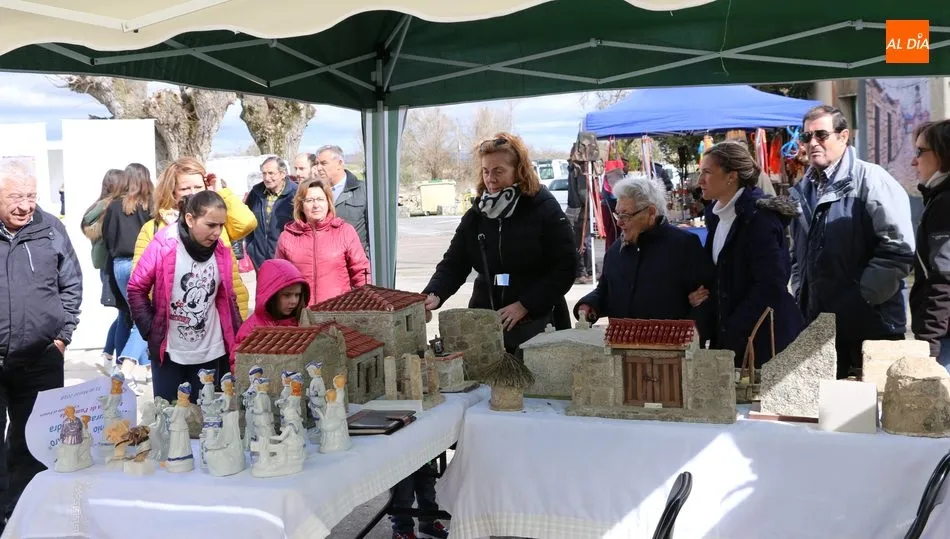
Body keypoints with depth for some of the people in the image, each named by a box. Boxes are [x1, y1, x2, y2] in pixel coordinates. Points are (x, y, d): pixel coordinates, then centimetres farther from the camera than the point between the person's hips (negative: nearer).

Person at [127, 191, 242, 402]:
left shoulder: (221, 251, -2)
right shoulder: (162, 246, -14)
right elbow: (136, 289, -5)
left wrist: (237, 337, 5)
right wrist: (151, 329, -9)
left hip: (210, 354, 3)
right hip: (169, 352, -3)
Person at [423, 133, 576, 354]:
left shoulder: (544, 209, -6)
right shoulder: (476, 215, 6)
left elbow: (565, 267, -9)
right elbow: (453, 265, 5)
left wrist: (523, 306, -14)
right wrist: (434, 295, -15)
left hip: (537, 323, -3)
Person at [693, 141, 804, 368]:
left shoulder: (759, 217, -16)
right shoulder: (716, 215, 10)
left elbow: (771, 284, -20)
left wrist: (732, 331, -17)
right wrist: (704, 292, 0)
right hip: (728, 336, 8)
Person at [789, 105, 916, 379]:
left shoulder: (871, 179, -6)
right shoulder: (801, 192, 15)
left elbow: (899, 248, -14)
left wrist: (863, 298, -15)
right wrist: (801, 298, 14)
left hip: (871, 325, -6)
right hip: (816, 326, 6)